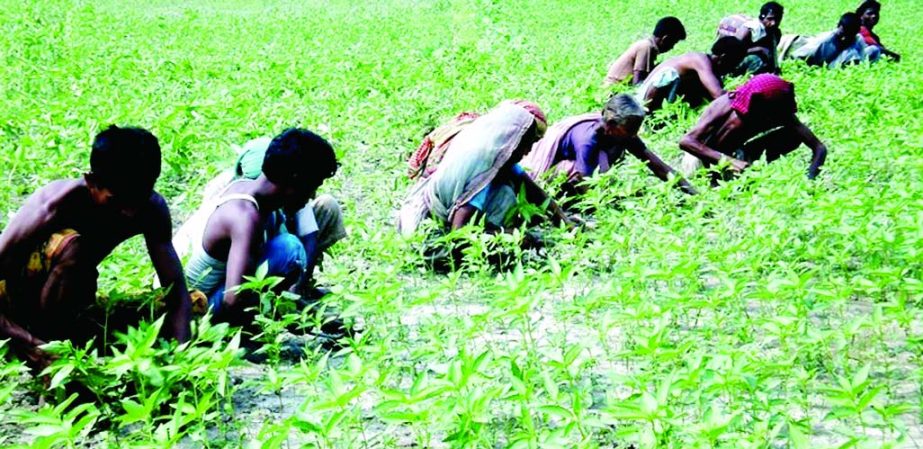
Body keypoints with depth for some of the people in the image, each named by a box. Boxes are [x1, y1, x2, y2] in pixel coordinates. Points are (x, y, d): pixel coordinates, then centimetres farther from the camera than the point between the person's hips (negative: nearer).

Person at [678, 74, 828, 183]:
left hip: (736, 153, 5)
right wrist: (726, 160, -52)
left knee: (795, 136, -14)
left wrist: (809, 179, -39)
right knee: (738, 121, -35)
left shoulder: (780, 111, -19)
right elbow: (685, 141, -42)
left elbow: (819, 147, -21)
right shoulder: (726, 107, -32)